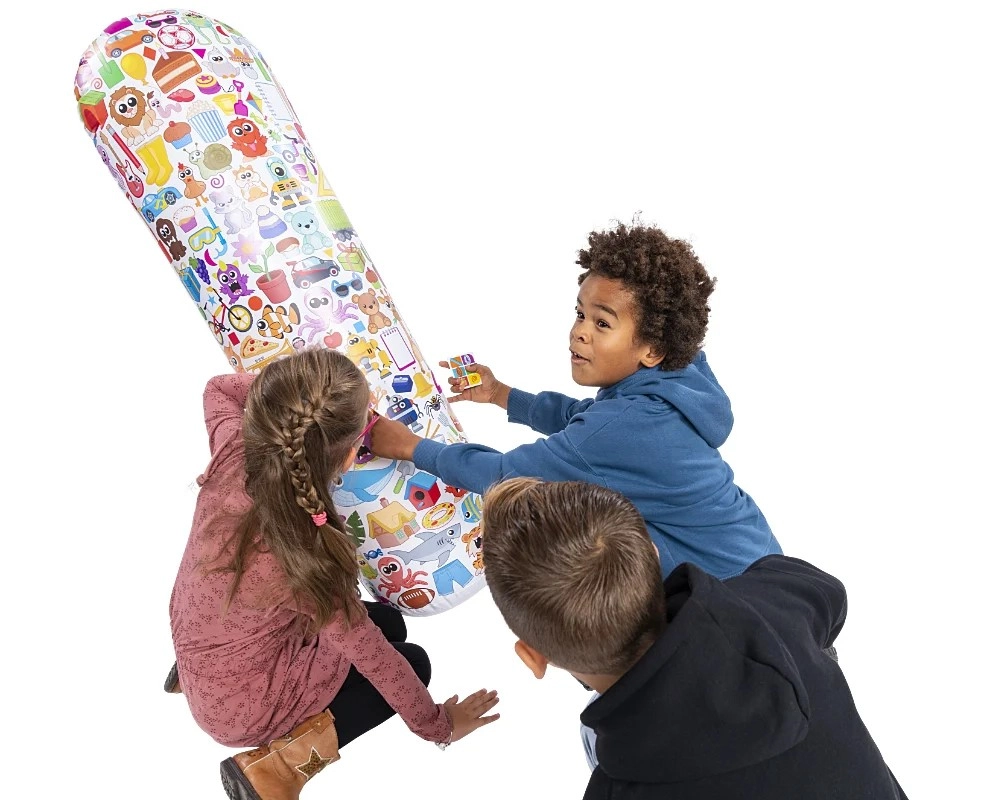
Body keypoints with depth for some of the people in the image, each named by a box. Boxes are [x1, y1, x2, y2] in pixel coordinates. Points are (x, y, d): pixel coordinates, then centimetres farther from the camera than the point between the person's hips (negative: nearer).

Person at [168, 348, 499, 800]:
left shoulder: (233, 451, -23)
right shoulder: (304, 555, -37)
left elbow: (220, 388, 3)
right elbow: (371, 657, -22)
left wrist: (284, 397, -9)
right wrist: (436, 725, -6)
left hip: (200, 651, 6)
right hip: (243, 705, -6)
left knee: (389, 622, 18)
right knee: (414, 662, 11)